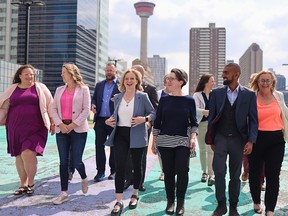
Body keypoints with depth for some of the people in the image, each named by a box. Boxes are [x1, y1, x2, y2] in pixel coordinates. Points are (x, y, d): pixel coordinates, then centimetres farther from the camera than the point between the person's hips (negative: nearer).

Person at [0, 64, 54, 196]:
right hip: (16, 128, 4)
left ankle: (31, 183, 5)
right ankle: (23, 184, 23)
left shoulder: (40, 88, 4)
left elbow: (50, 105, 5)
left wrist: (52, 123, 3)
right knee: (19, 156, 8)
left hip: (35, 128, -3)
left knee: (28, 154, -15)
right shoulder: (12, 89, 11)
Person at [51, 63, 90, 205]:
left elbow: (86, 109, -6)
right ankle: (64, 193, 11)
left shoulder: (83, 89, 0)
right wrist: (60, 124, -8)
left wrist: (73, 125, -13)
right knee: (63, 161, 4)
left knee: (76, 161, -3)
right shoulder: (59, 90, 12)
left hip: (78, 129, -4)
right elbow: (54, 109, 8)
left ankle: (84, 178, 29)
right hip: (62, 129, 4)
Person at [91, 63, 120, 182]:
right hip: (100, 119, 4)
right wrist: (93, 105, -3)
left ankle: (113, 170, 19)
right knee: (99, 146, 2)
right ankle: (100, 171, 11)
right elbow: (94, 98, 17)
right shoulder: (99, 85, 16)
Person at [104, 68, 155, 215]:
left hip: (136, 136, -2)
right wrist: (109, 120, 2)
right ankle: (119, 202, 0)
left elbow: (153, 113, -4)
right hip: (120, 135, 2)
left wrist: (144, 119, -22)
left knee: (136, 165, 12)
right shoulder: (118, 97, 8)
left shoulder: (142, 96, -4)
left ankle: (135, 195, 33)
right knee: (120, 167, -5)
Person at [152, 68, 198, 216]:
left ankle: (180, 203, 10)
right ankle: (170, 202, 20)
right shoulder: (164, 99, 5)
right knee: (168, 172, 6)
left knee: (182, 171, -6)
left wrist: (193, 138, -11)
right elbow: (157, 121, 8)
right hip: (165, 141, 2)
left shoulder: (189, 100, 2)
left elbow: (194, 122, 4)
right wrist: (154, 141, 5)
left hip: (183, 141, -1)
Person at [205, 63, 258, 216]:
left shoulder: (249, 94, -1)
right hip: (220, 138, 0)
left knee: (235, 175, 10)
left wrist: (251, 141, -8)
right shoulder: (216, 93, 1)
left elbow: (253, 120, 0)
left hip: (238, 139, 0)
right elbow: (211, 117, 5)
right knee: (219, 172, -8)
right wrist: (210, 140, 3)